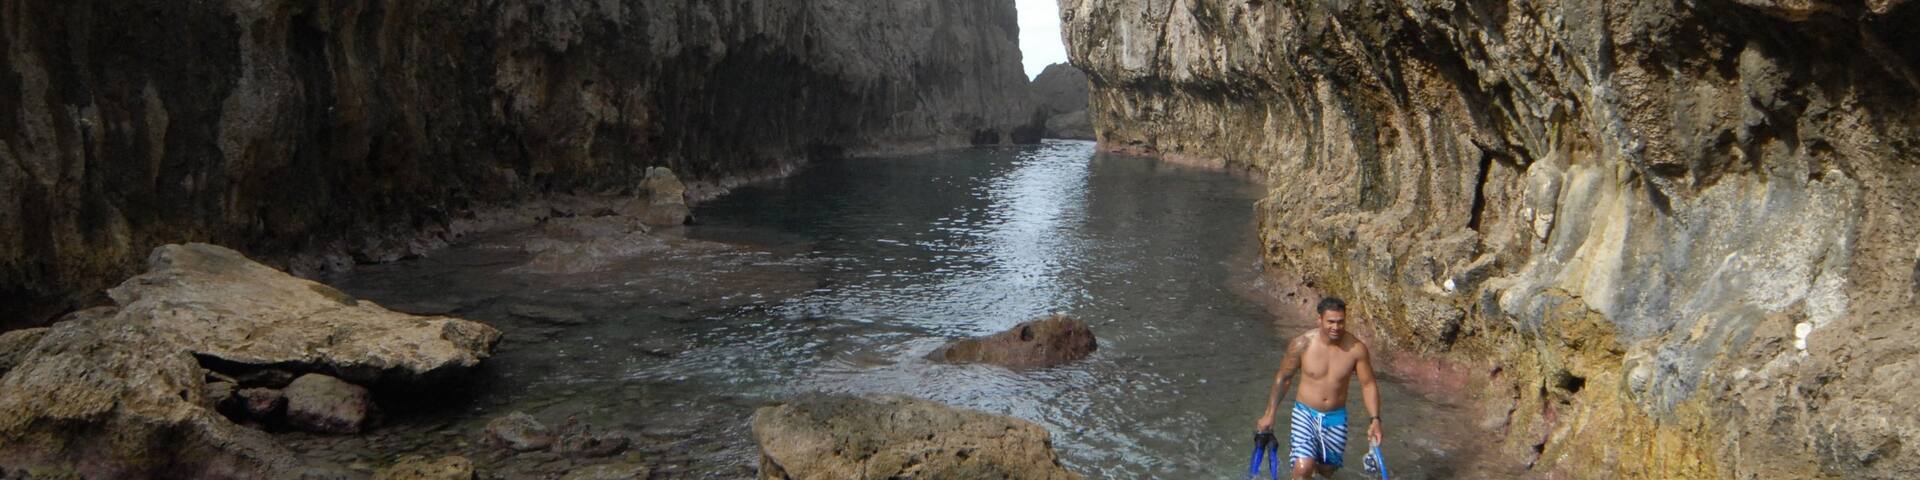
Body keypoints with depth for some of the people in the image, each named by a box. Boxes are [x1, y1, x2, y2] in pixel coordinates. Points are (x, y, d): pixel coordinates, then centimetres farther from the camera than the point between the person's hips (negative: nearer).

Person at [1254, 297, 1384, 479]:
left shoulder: (1356, 349, -14)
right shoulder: (1302, 344, -17)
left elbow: (1368, 385, -4)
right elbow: (1283, 377, -4)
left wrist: (1375, 419, -15)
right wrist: (1269, 414, -2)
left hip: (1336, 417, 3)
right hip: (1305, 413, -2)